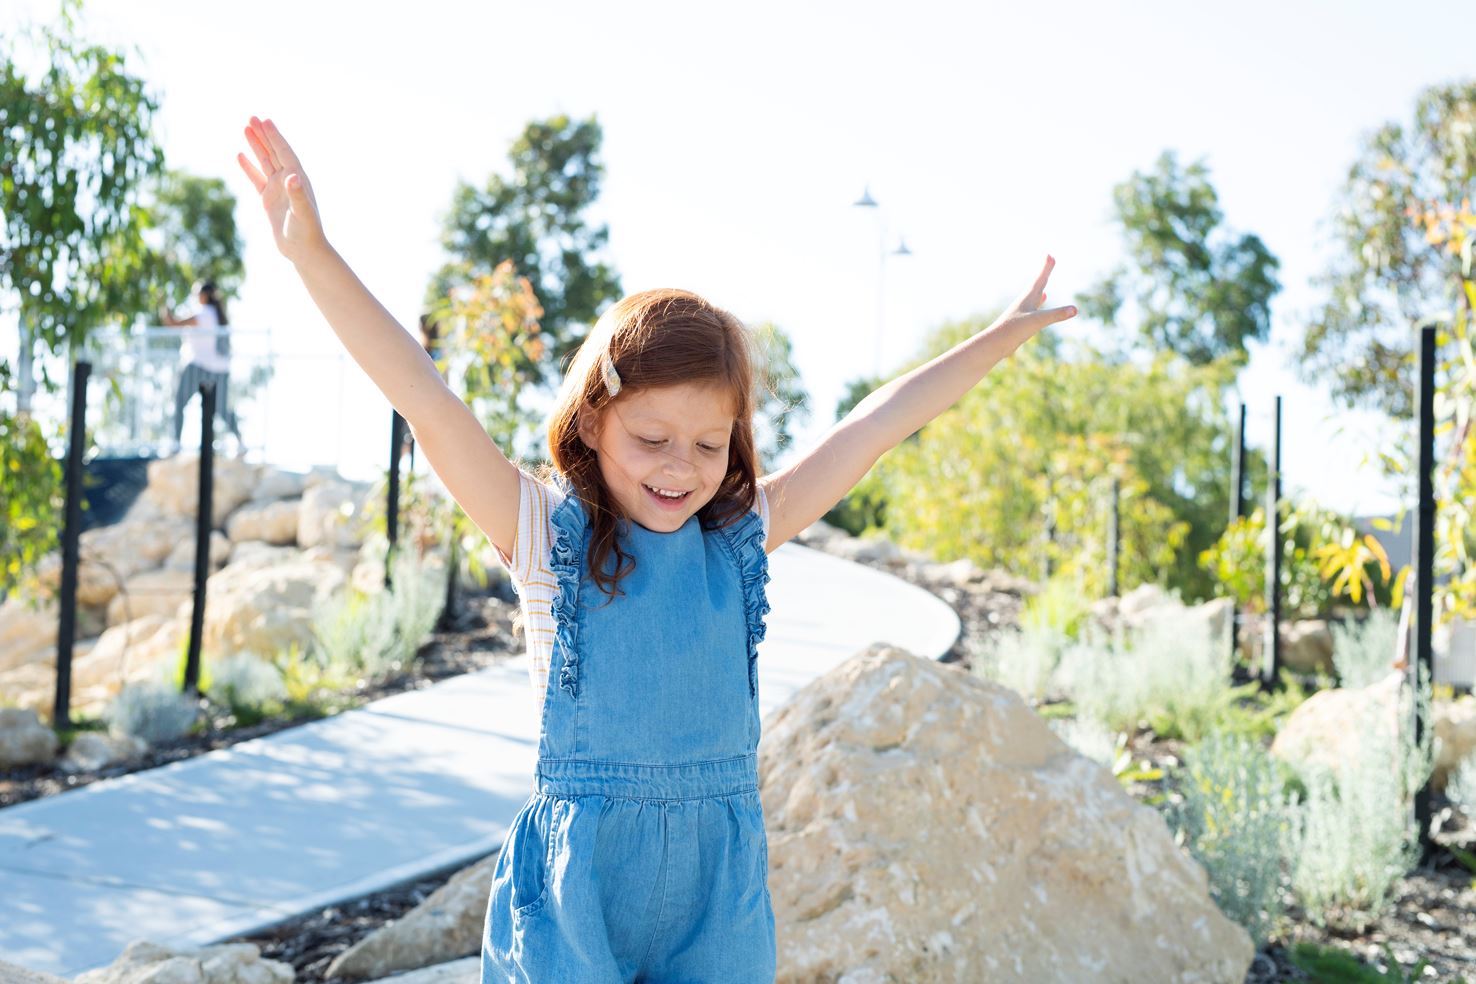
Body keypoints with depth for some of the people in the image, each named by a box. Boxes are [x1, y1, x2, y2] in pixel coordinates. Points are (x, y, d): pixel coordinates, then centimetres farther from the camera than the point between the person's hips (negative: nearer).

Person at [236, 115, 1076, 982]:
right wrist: (312, 252, -23)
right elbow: (423, 398, -14)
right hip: (576, 879, -3)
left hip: (721, 882, 3)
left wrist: (1004, 335, 16)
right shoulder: (546, 533, -5)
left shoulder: (743, 535, 4)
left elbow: (876, 425, 9)